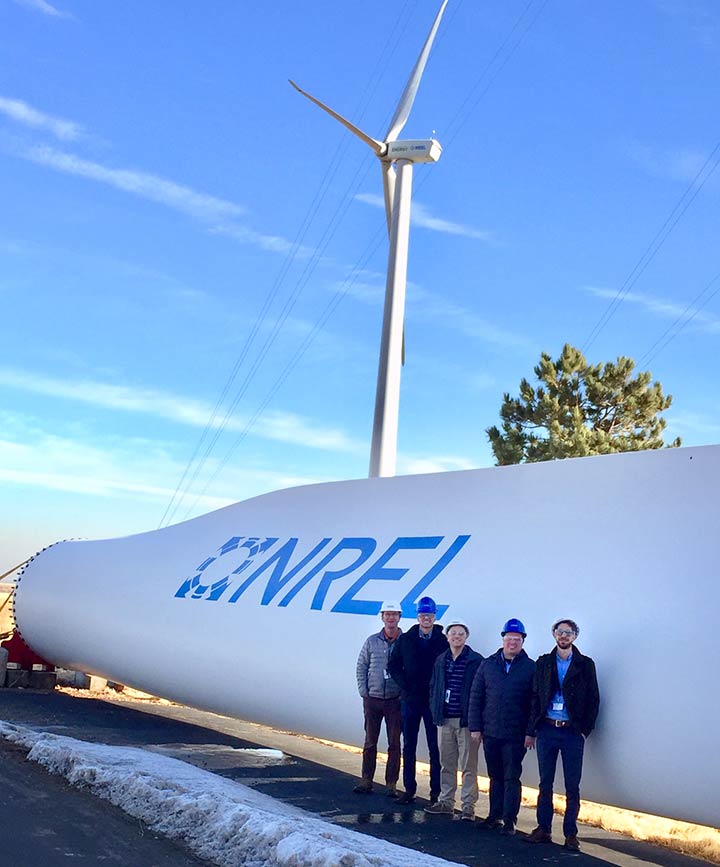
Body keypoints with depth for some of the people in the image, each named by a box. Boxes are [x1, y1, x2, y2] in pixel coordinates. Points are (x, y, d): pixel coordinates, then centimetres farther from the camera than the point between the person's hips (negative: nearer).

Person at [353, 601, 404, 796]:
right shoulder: (372, 641, 3)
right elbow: (361, 667, 8)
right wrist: (363, 692, 1)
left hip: (396, 700, -2)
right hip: (373, 699, 2)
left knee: (394, 744, 3)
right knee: (370, 742, 9)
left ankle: (391, 784, 11)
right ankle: (366, 781, 17)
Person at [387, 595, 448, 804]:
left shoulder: (443, 641, -3)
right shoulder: (405, 639, 5)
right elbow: (394, 665, 8)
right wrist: (404, 685, -4)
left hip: (434, 701, -3)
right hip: (410, 700, 3)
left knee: (435, 748, 3)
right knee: (408, 746, 8)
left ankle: (436, 792, 9)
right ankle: (409, 790, 17)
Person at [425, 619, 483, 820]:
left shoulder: (476, 661, -6)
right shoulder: (440, 661, 11)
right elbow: (433, 687, 18)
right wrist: (435, 710, 7)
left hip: (466, 720, -5)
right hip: (445, 720, 6)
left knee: (468, 765, -1)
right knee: (446, 763, 13)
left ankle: (468, 806, 5)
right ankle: (446, 802, 23)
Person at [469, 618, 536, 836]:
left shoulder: (530, 668, -2)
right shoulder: (488, 665, 6)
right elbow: (475, 697, 8)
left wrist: (531, 732, -8)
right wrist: (475, 726, 3)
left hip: (516, 735, -3)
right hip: (490, 732, 3)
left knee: (511, 777, 0)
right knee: (495, 776, 13)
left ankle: (509, 820, 8)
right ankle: (495, 816, 23)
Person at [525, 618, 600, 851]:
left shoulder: (585, 664, 3)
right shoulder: (544, 663, 8)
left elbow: (593, 699, 2)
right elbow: (535, 696, 7)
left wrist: (585, 729, -5)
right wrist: (534, 726, 0)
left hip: (572, 732, -2)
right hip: (547, 730, 2)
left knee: (572, 787, 1)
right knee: (545, 783, 7)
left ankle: (570, 834, 9)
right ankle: (543, 829, 15)